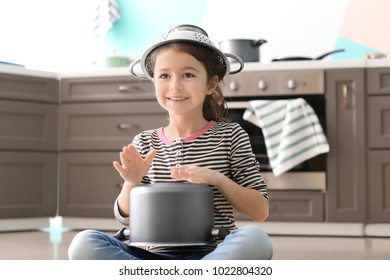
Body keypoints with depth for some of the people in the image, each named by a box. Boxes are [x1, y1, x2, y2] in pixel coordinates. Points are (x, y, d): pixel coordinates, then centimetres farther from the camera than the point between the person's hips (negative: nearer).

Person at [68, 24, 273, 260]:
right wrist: (132, 182, -10)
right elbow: (126, 217, 12)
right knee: (84, 244, -23)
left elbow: (260, 211, 1)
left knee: (255, 240, -35)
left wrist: (218, 179, -15)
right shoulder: (144, 144, 8)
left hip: (214, 255, -1)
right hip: (159, 256, 2)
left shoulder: (230, 135, 2)